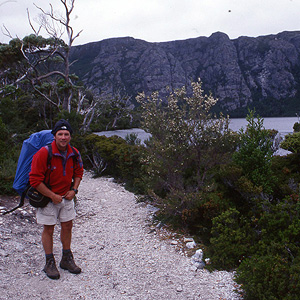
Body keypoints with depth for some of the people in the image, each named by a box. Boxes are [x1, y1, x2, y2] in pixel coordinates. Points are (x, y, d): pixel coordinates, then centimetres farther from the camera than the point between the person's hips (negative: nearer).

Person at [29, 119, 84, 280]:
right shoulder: (44, 153, -22)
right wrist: (53, 196, -18)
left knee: (67, 226, 11)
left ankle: (67, 259, 27)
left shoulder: (74, 154, -5)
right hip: (47, 197, -5)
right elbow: (35, 179, -21)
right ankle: (49, 263, 18)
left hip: (66, 196, 5)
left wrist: (73, 190, -3)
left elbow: (78, 173, 13)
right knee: (48, 229, 4)